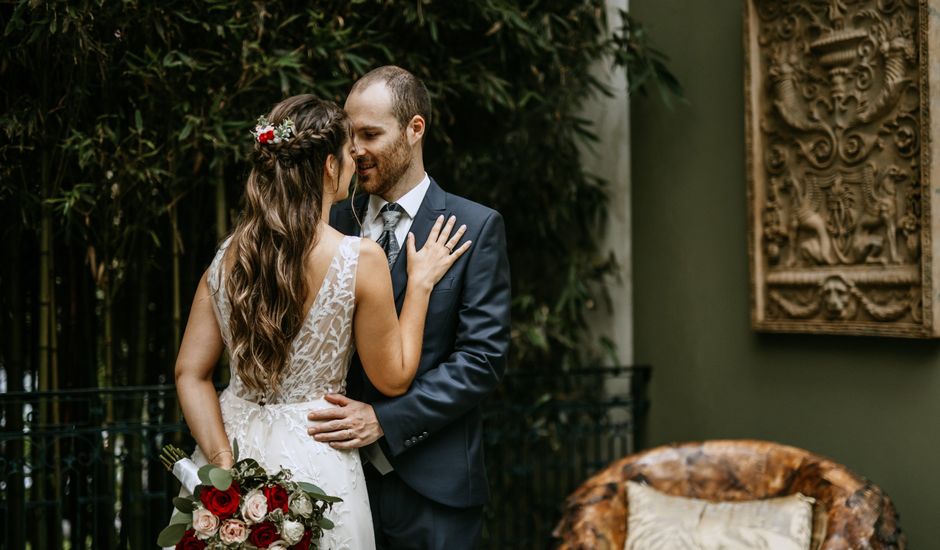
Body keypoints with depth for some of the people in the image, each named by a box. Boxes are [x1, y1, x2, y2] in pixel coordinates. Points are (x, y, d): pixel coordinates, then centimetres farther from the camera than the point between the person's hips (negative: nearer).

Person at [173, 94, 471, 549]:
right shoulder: (361, 258, -15)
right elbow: (393, 379, -6)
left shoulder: (229, 255, -1)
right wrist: (420, 283, 2)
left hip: (235, 448, 4)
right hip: (311, 457, -4)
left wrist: (224, 461, -5)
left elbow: (190, 374, -2)